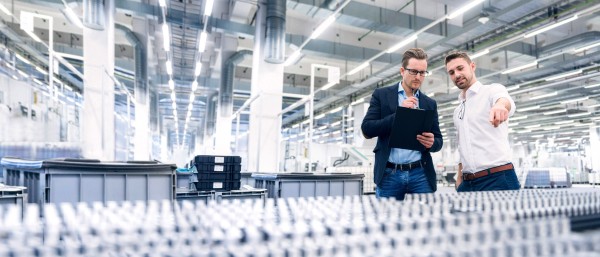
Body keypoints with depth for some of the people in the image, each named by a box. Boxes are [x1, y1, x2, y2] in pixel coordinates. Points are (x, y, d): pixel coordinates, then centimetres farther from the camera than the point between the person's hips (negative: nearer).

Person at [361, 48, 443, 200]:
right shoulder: (381, 95, 3)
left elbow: (439, 140, 13)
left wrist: (432, 142, -11)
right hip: (389, 175, -2)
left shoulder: (430, 103, 12)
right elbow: (367, 130, -5)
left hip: (421, 175, 3)